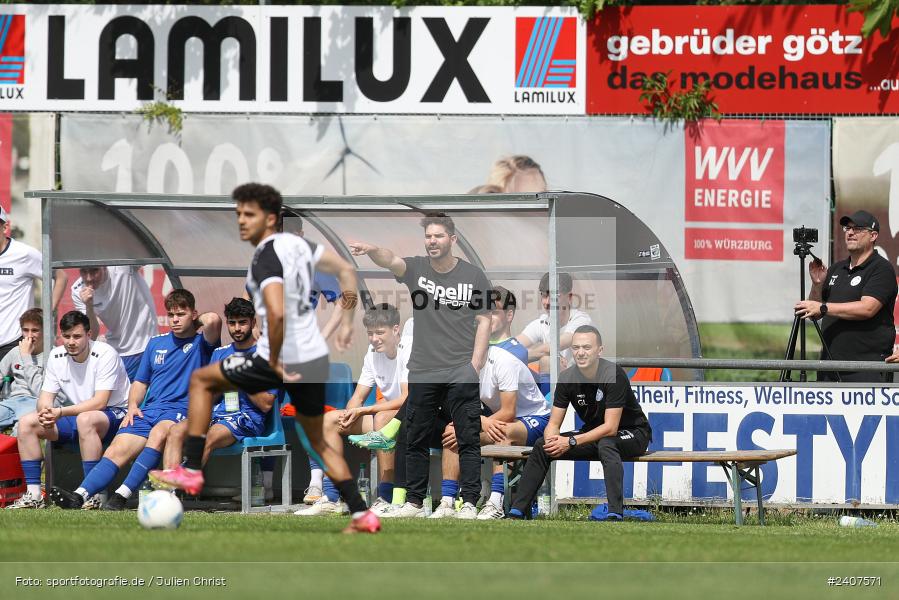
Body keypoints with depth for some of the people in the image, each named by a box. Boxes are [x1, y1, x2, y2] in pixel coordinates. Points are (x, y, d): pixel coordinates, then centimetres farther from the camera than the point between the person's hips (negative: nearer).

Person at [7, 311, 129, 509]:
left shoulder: (105, 354, -19)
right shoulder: (56, 356, 1)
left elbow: (99, 402, -25)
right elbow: (45, 397, 0)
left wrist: (61, 412, -33)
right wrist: (45, 412, -26)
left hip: (115, 413, -7)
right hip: (77, 416, 7)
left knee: (85, 419, -40)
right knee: (26, 423, -8)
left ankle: (92, 494, -37)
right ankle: (34, 494, -12)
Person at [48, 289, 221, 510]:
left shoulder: (200, 342, 6)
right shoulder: (156, 343, 24)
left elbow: (213, 320, -16)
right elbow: (140, 382, 27)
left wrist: (196, 323, 8)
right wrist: (133, 405, 7)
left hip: (180, 410, -5)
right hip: (148, 410, 5)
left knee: (159, 432, -38)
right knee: (116, 451, -18)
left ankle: (123, 494, -45)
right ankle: (79, 496, -37)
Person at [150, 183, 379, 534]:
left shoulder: (266, 257, -17)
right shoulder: (297, 244, 10)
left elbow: (276, 312, -31)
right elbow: (346, 271, 20)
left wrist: (274, 360, -19)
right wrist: (346, 323, 19)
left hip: (285, 360, -8)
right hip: (316, 358, 8)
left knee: (202, 380, 11)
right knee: (318, 442, 22)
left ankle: (191, 471, 8)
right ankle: (362, 515, 14)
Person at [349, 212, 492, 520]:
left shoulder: (473, 276, 1)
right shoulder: (416, 269, 2)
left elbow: (484, 321, 3)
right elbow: (391, 261, -19)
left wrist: (475, 364, -6)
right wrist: (371, 250, -42)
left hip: (461, 374, -2)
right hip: (422, 373, 2)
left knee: (468, 440, -3)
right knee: (416, 440, 7)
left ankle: (469, 503, 0)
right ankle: (414, 502, 16)